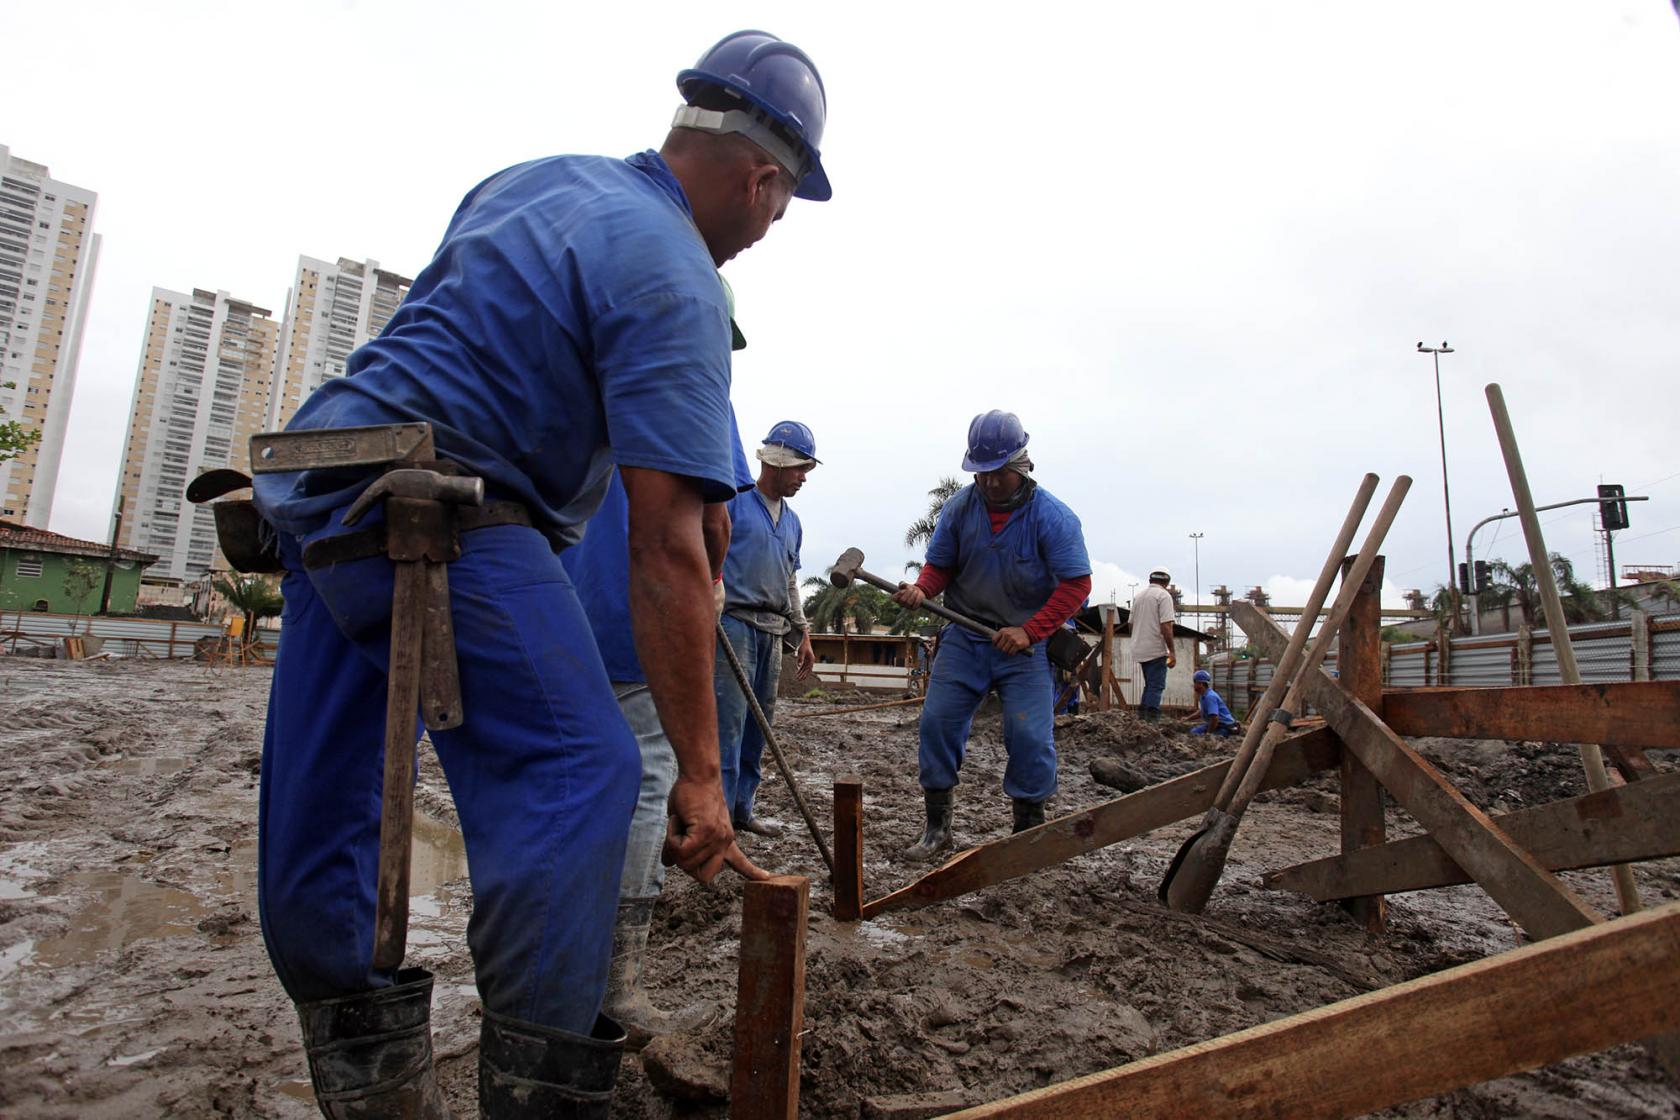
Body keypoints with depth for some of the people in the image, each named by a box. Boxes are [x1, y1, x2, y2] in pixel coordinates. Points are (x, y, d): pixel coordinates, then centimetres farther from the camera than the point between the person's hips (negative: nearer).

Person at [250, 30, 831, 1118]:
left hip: (322, 481, 10)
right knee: (577, 772, -14)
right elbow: (667, 552, -17)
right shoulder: (674, 281, -11)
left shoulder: (533, 177, 17)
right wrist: (700, 772, -12)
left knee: (322, 800, 12)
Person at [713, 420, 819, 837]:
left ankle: (741, 809, 18)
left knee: (758, 725, 9)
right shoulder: (733, 502, -2)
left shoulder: (792, 522, 20)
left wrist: (801, 634, 20)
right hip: (732, 622, -7)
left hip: (772, 631, 8)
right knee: (728, 721, -11)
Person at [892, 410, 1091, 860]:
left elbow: (1076, 583, -12)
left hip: (1025, 643, -3)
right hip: (964, 638, 3)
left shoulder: (1052, 515, -11)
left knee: (1030, 737, -7)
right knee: (937, 722, -1)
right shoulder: (960, 507, -2)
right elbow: (940, 565, 6)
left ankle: (1030, 832, 14)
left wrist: (1029, 632, -20)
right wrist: (921, 591, -17)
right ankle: (937, 827, 14)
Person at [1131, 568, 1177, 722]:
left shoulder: (1138, 595, 14)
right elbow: (1166, 626, -16)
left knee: (1150, 685, 17)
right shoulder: (1163, 595, -8)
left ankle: (1141, 716, 15)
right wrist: (1172, 652, -13)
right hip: (1156, 649, -7)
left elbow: (1131, 623, 19)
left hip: (1139, 649, 7)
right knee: (1156, 686, -6)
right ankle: (1152, 720, -11)